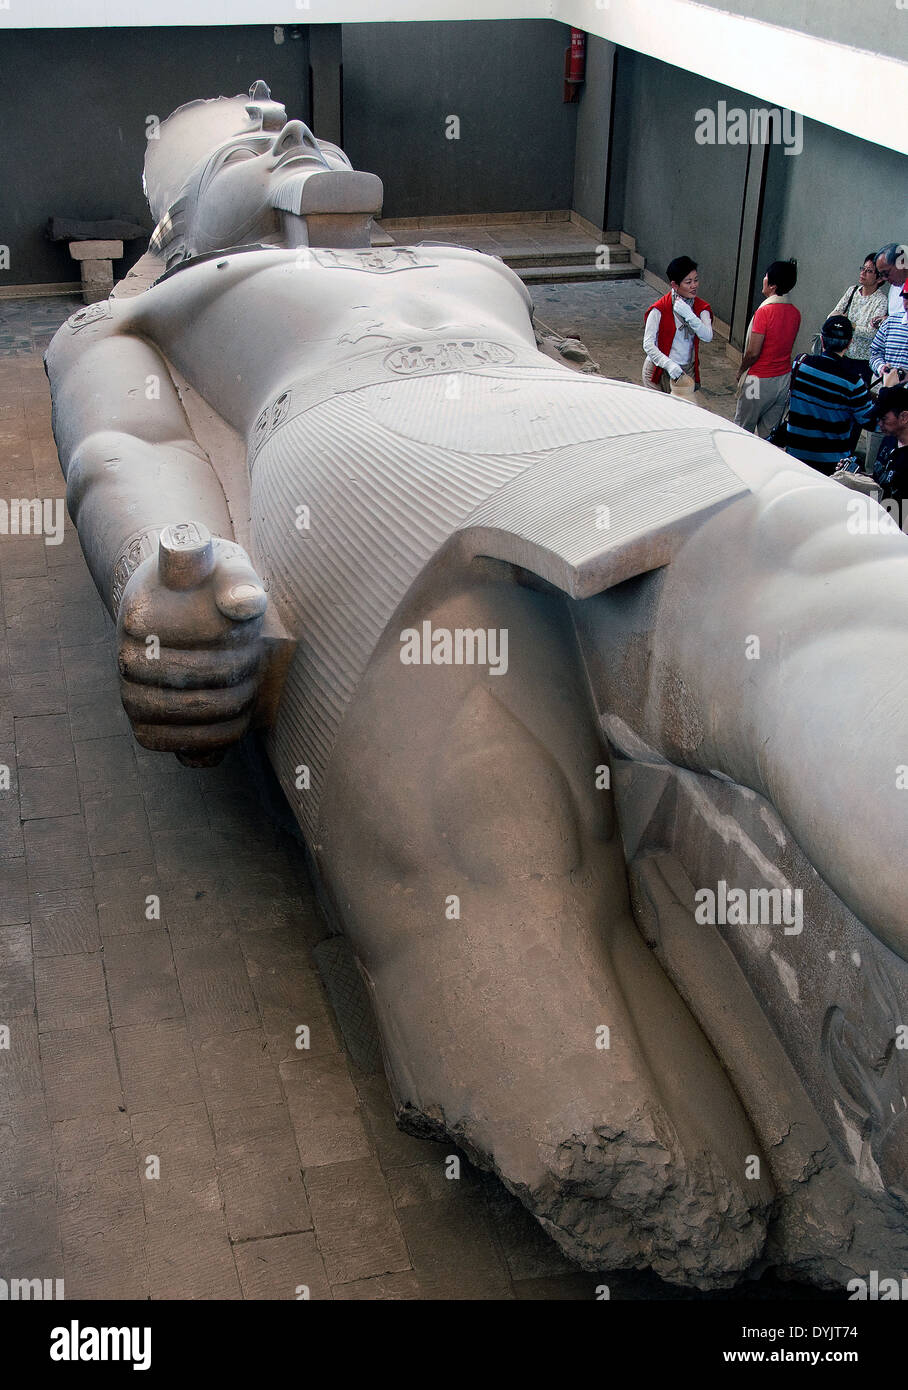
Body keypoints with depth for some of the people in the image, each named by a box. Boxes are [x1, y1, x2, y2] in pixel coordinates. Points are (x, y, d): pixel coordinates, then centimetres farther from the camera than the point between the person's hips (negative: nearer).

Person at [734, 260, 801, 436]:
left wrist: (740, 371, -3)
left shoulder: (765, 312, -22)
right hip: (784, 378, 7)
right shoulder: (795, 313, 0)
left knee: (743, 430, 9)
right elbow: (786, 345, 10)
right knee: (769, 431, 14)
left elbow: (753, 353, -20)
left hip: (760, 380, -7)